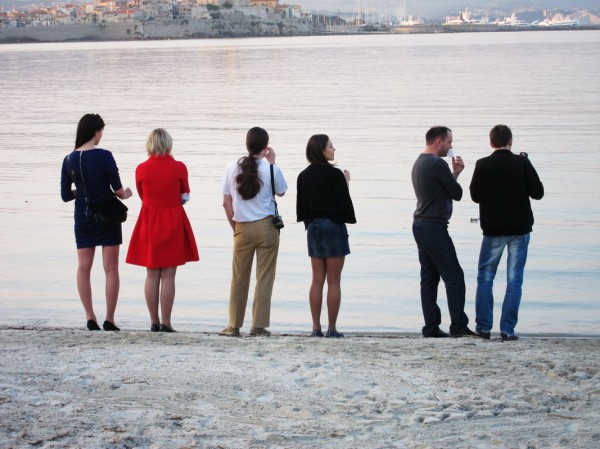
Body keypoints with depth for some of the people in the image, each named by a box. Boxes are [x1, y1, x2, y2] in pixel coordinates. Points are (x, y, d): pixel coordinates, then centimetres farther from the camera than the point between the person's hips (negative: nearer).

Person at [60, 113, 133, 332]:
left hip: (83, 217, 3)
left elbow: (66, 195, 2)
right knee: (111, 269, 3)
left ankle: (90, 317, 5)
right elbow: (117, 189, -12)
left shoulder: (69, 160, -1)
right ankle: (109, 319, 1)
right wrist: (125, 194, 10)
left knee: (83, 267, 9)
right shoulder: (104, 156, -13)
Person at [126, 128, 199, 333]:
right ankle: (165, 322, -2)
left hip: (149, 222, 2)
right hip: (173, 222, -2)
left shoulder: (141, 169, -2)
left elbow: (142, 196, 11)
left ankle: (154, 321, 8)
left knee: (152, 275, 7)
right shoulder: (179, 168, -6)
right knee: (168, 276, -1)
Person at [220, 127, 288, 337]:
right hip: (266, 227, -2)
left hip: (242, 228, 2)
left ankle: (234, 326, 15)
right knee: (264, 278, 3)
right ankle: (259, 325, 2)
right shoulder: (271, 169, -7)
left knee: (239, 278, 11)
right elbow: (281, 192, 13)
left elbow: (226, 203, 2)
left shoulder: (232, 168, -1)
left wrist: (235, 226, 14)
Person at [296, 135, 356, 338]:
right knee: (334, 281, -1)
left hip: (313, 228, 6)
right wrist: (345, 183, 2)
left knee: (317, 280, 9)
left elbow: (301, 207, 7)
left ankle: (316, 327, 7)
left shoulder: (304, 176, 5)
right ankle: (332, 328, -1)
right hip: (334, 226, -6)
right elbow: (344, 202, -11)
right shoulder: (334, 174, -14)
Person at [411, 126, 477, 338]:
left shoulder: (418, 163, 17)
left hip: (420, 225, 10)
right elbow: (457, 193, -6)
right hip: (435, 227, -10)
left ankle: (431, 327, 8)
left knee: (429, 277, 8)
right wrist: (456, 174, 12)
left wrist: (454, 173, 12)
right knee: (454, 276, -6)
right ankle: (458, 326, -6)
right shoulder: (437, 164, -14)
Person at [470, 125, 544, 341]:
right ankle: (507, 329, -1)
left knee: (485, 277, 12)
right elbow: (538, 193, -4)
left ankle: (484, 327, 9)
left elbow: (475, 196, 3)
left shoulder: (482, 165, -5)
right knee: (514, 279, 3)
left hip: (493, 230, 1)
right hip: (519, 229, 0)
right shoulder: (522, 163, -8)